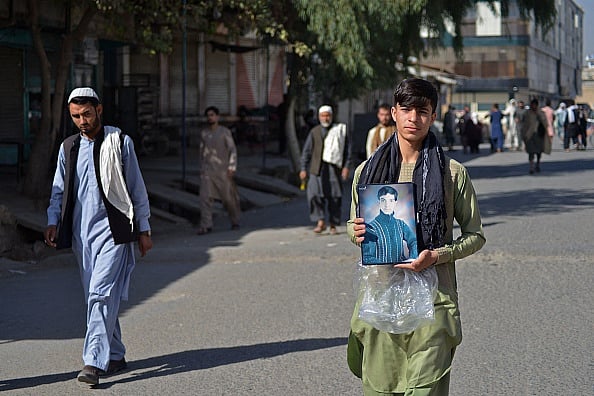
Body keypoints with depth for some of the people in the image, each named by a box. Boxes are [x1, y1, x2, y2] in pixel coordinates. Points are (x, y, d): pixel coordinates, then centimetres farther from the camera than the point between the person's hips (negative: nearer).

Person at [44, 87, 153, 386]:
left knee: (102, 294, -16)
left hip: (113, 230, -5)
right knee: (95, 297, 8)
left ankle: (95, 362, -20)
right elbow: (59, 191, 16)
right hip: (81, 233, 5)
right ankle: (115, 356, 20)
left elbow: (136, 188, 5)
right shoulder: (68, 148, 12)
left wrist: (144, 229, 4)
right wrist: (53, 222, 0)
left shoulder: (120, 142, 1)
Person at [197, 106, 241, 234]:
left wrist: (232, 167, -13)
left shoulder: (225, 132, -3)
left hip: (222, 170, -3)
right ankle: (206, 225, -11)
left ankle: (235, 221, 26)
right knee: (205, 197, -10)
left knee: (229, 197, 5)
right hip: (207, 170, 3)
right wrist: (201, 165, 19)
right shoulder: (203, 133, 9)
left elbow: (232, 150, -5)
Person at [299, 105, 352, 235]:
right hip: (318, 169, 1)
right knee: (315, 194, -14)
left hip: (334, 168, -1)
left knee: (334, 197, 1)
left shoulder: (340, 130, 8)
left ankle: (333, 224, 12)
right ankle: (321, 222, -10)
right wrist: (303, 169, 5)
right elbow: (307, 151, 12)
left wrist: (346, 166, -4)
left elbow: (347, 150, 6)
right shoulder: (314, 132, 12)